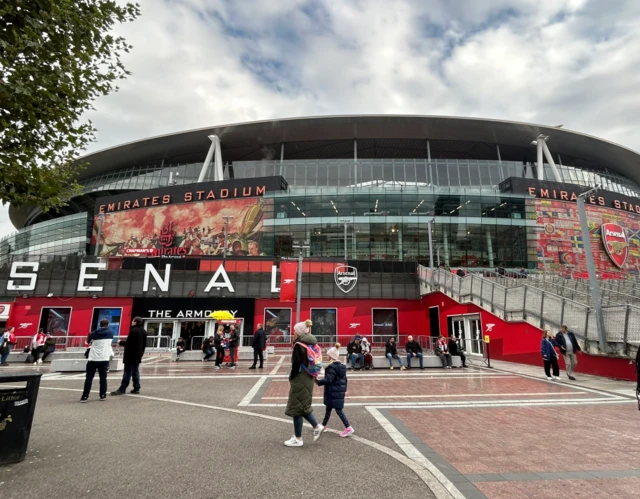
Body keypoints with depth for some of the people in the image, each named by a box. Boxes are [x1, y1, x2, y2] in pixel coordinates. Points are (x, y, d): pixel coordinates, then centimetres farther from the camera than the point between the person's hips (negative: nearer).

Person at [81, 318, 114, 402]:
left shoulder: (94, 333, -2)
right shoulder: (110, 333, 3)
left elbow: (88, 341, 15)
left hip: (93, 359, -1)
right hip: (104, 359, 1)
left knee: (89, 378, 5)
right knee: (103, 377, 8)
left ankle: (85, 396, 4)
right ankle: (103, 395, 8)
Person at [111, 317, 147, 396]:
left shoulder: (134, 331, -16)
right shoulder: (143, 332, 12)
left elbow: (129, 343, -19)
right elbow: (144, 344, 15)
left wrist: (121, 342, -1)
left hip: (131, 355, -8)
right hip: (138, 355, 8)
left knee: (127, 372, -4)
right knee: (135, 372, 12)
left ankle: (122, 389, 0)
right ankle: (136, 388, 12)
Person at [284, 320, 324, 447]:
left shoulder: (299, 344, -17)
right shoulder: (310, 344, 8)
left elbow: (296, 364, -21)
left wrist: (291, 378, -9)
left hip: (300, 379, -9)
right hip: (308, 378, 9)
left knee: (296, 407, 3)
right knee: (303, 405, 22)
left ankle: (298, 439, 14)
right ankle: (316, 426, 19)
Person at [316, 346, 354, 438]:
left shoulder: (331, 367, -20)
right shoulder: (342, 366, 8)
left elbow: (328, 380, -27)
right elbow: (345, 379, 14)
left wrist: (318, 382, -21)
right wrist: (344, 390, 23)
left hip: (333, 393, -10)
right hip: (340, 392, 10)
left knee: (338, 409, -2)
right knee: (328, 408, 20)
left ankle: (348, 428, 2)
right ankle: (324, 425, 33)